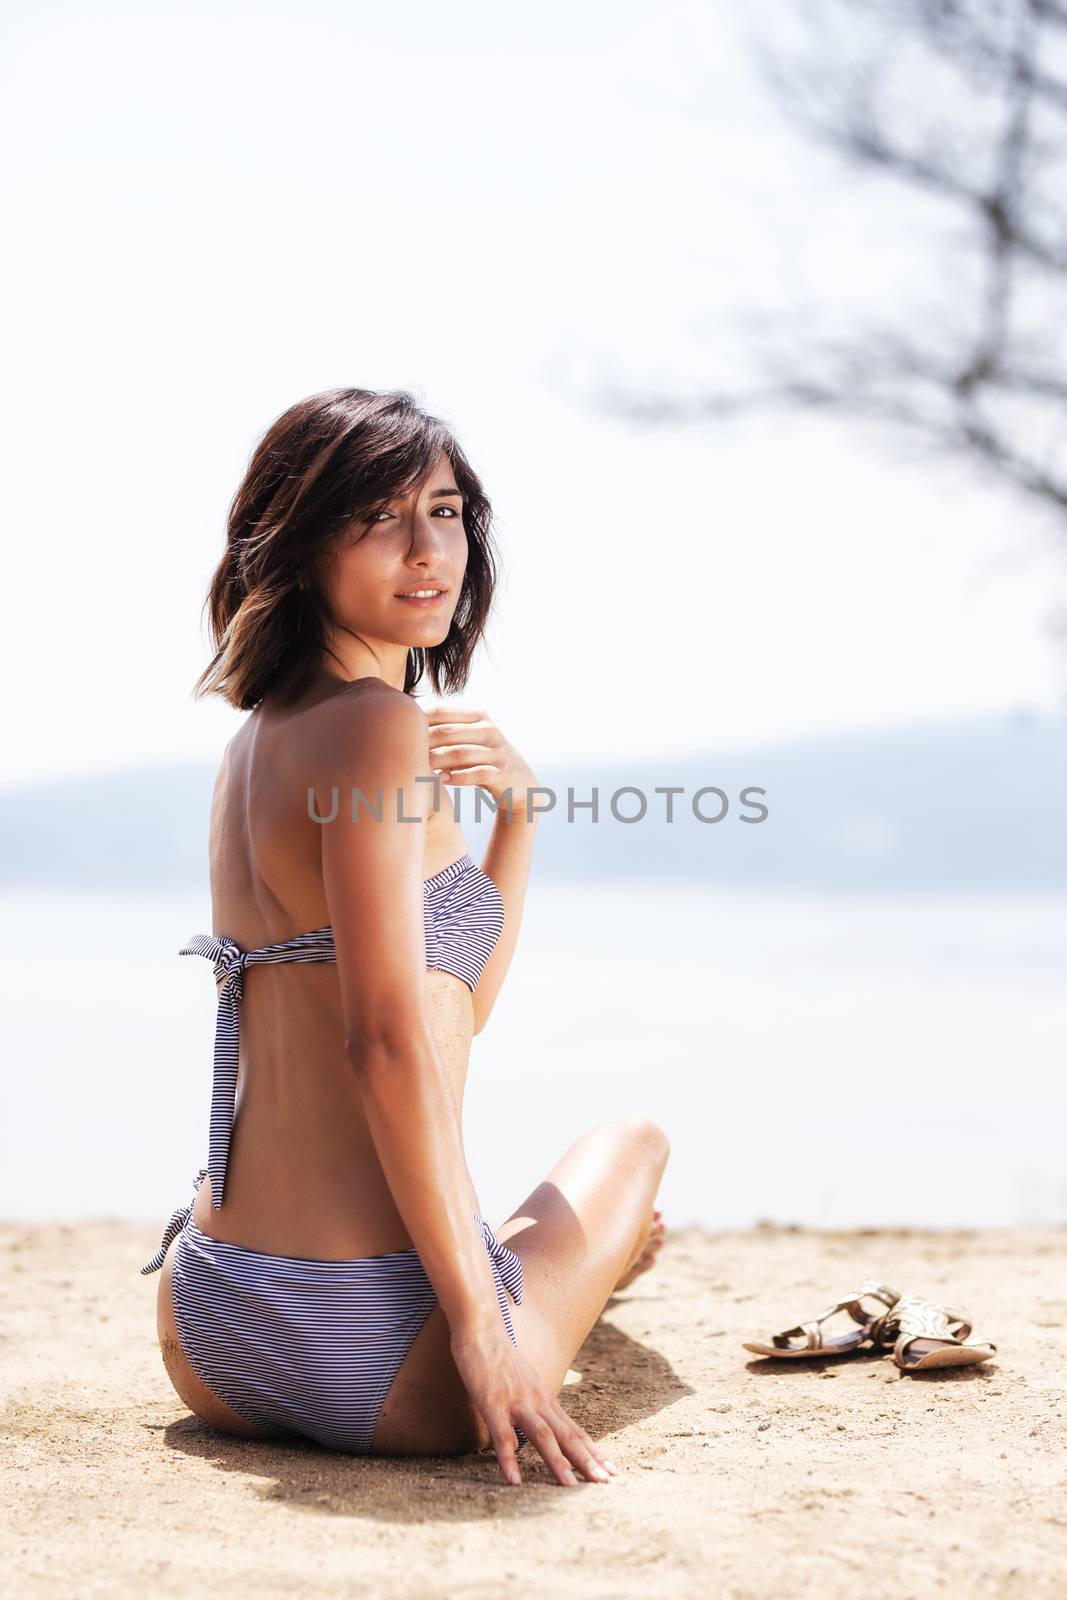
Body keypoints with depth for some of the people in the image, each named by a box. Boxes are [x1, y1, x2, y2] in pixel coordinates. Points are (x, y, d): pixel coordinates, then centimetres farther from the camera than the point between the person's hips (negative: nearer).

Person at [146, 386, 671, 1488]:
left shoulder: (258, 737, 13)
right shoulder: (377, 728, -15)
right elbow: (391, 1041, -21)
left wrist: (516, 809, 8)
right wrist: (484, 1332, -19)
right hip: (367, 1359, -8)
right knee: (631, 1142, 25)